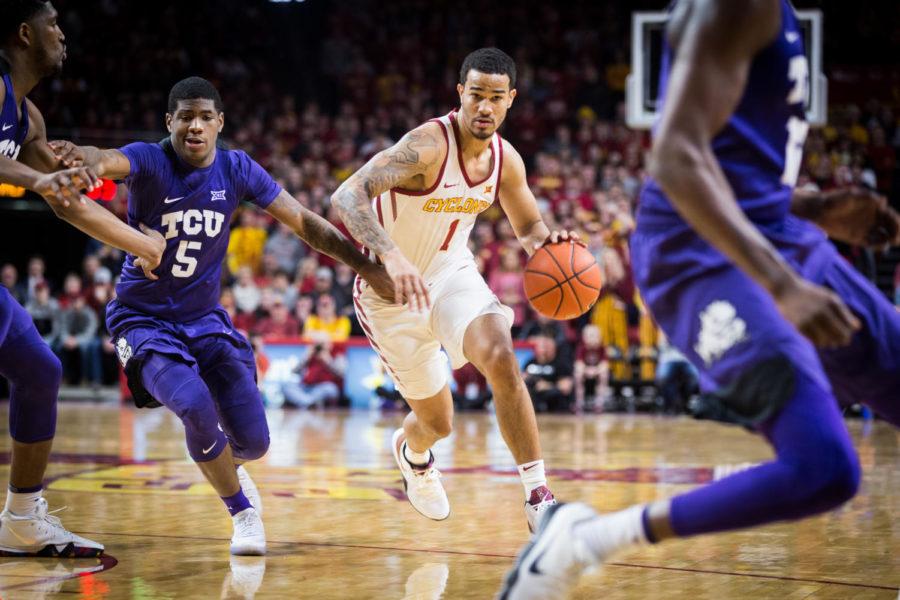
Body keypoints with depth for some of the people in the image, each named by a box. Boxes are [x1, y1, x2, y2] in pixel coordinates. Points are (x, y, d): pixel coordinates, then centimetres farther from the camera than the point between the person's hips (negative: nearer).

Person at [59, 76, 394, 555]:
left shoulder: (237, 170, -5)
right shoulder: (149, 161, -16)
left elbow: (305, 222, 1)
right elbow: (106, 161, -40)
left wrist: (368, 269, -4)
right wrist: (87, 158, -66)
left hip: (205, 318, 4)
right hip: (144, 318, -4)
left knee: (252, 441, -4)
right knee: (196, 406, -29)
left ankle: (224, 466, 37)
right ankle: (242, 511, -2)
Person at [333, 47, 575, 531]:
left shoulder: (506, 160, -7)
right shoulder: (428, 145, -28)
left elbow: (528, 226, 11)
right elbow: (347, 196, -39)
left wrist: (544, 243, -14)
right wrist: (393, 259, -54)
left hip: (453, 273, 4)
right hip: (393, 291, -4)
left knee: (501, 359, -27)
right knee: (438, 421, 7)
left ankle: (538, 495, -19)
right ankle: (412, 451, 48)